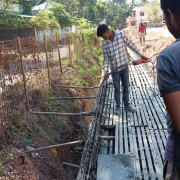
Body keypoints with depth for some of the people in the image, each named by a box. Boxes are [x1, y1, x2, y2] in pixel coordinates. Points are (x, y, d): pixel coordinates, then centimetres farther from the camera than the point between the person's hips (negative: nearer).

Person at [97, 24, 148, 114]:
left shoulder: (121, 35, -10)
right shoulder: (104, 43, -6)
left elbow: (131, 45, -2)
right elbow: (106, 58, -2)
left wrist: (141, 55, 3)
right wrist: (106, 70, -12)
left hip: (124, 66, 0)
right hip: (114, 69, 0)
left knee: (126, 87, 11)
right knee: (117, 88, 7)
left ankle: (127, 105, 26)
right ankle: (117, 106, 22)